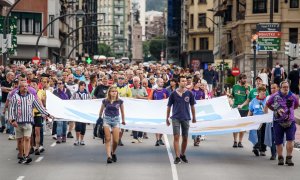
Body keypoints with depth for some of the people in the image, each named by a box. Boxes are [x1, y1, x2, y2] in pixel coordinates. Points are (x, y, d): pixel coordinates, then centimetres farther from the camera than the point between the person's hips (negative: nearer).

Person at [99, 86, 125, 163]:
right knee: (108, 139, -7)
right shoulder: (105, 101, 0)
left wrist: (123, 120, 23)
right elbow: (101, 111, 14)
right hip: (107, 119, 0)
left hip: (116, 119, 0)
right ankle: (109, 156, -7)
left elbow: (122, 111, 14)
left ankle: (113, 153, 25)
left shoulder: (120, 101, -1)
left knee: (116, 140, -3)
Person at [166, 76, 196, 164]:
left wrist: (194, 117, 15)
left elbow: (192, 106, 11)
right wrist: (167, 118, 8)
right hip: (176, 118, -2)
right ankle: (177, 157, -7)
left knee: (185, 138, 9)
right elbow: (169, 106, 6)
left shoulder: (189, 93, 1)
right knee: (176, 137, -8)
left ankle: (183, 155, 26)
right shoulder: (173, 94, -3)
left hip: (186, 118, 2)